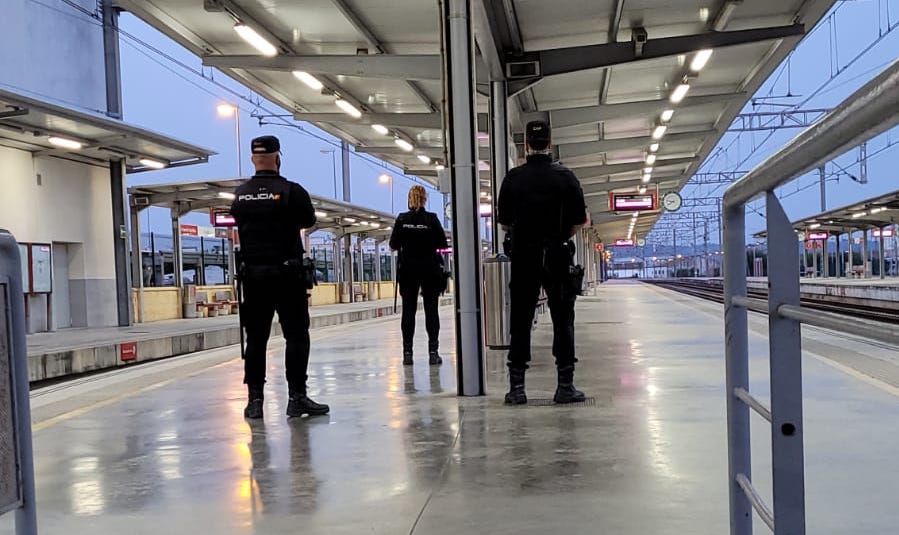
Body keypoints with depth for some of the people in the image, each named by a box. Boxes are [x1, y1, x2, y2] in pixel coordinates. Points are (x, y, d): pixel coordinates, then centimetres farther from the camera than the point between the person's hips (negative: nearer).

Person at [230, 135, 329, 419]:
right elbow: (309, 220, 4)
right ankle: (296, 396, 0)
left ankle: (254, 399, 11)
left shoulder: (240, 194, 3)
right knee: (296, 335, 2)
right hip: (287, 273, -4)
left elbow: (241, 223, 14)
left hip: (252, 274, 4)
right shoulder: (291, 190, -10)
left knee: (255, 337, 9)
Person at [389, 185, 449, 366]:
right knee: (431, 309, 4)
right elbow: (442, 243, -4)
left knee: (408, 310, 6)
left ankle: (407, 352, 4)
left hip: (408, 269, 1)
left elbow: (393, 244, -3)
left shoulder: (402, 219, -4)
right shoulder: (431, 218, -6)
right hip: (430, 268, -1)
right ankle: (433, 352, 2)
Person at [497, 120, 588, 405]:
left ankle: (517, 386, 5)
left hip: (523, 256, 1)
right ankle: (565, 385, 5)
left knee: (520, 320, 5)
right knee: (563, 320, 6)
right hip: (558, 256, -1)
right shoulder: (566, 176, -3)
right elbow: (579, 221, -1)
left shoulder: (514, 178, -1)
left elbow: (504, 221, 3)